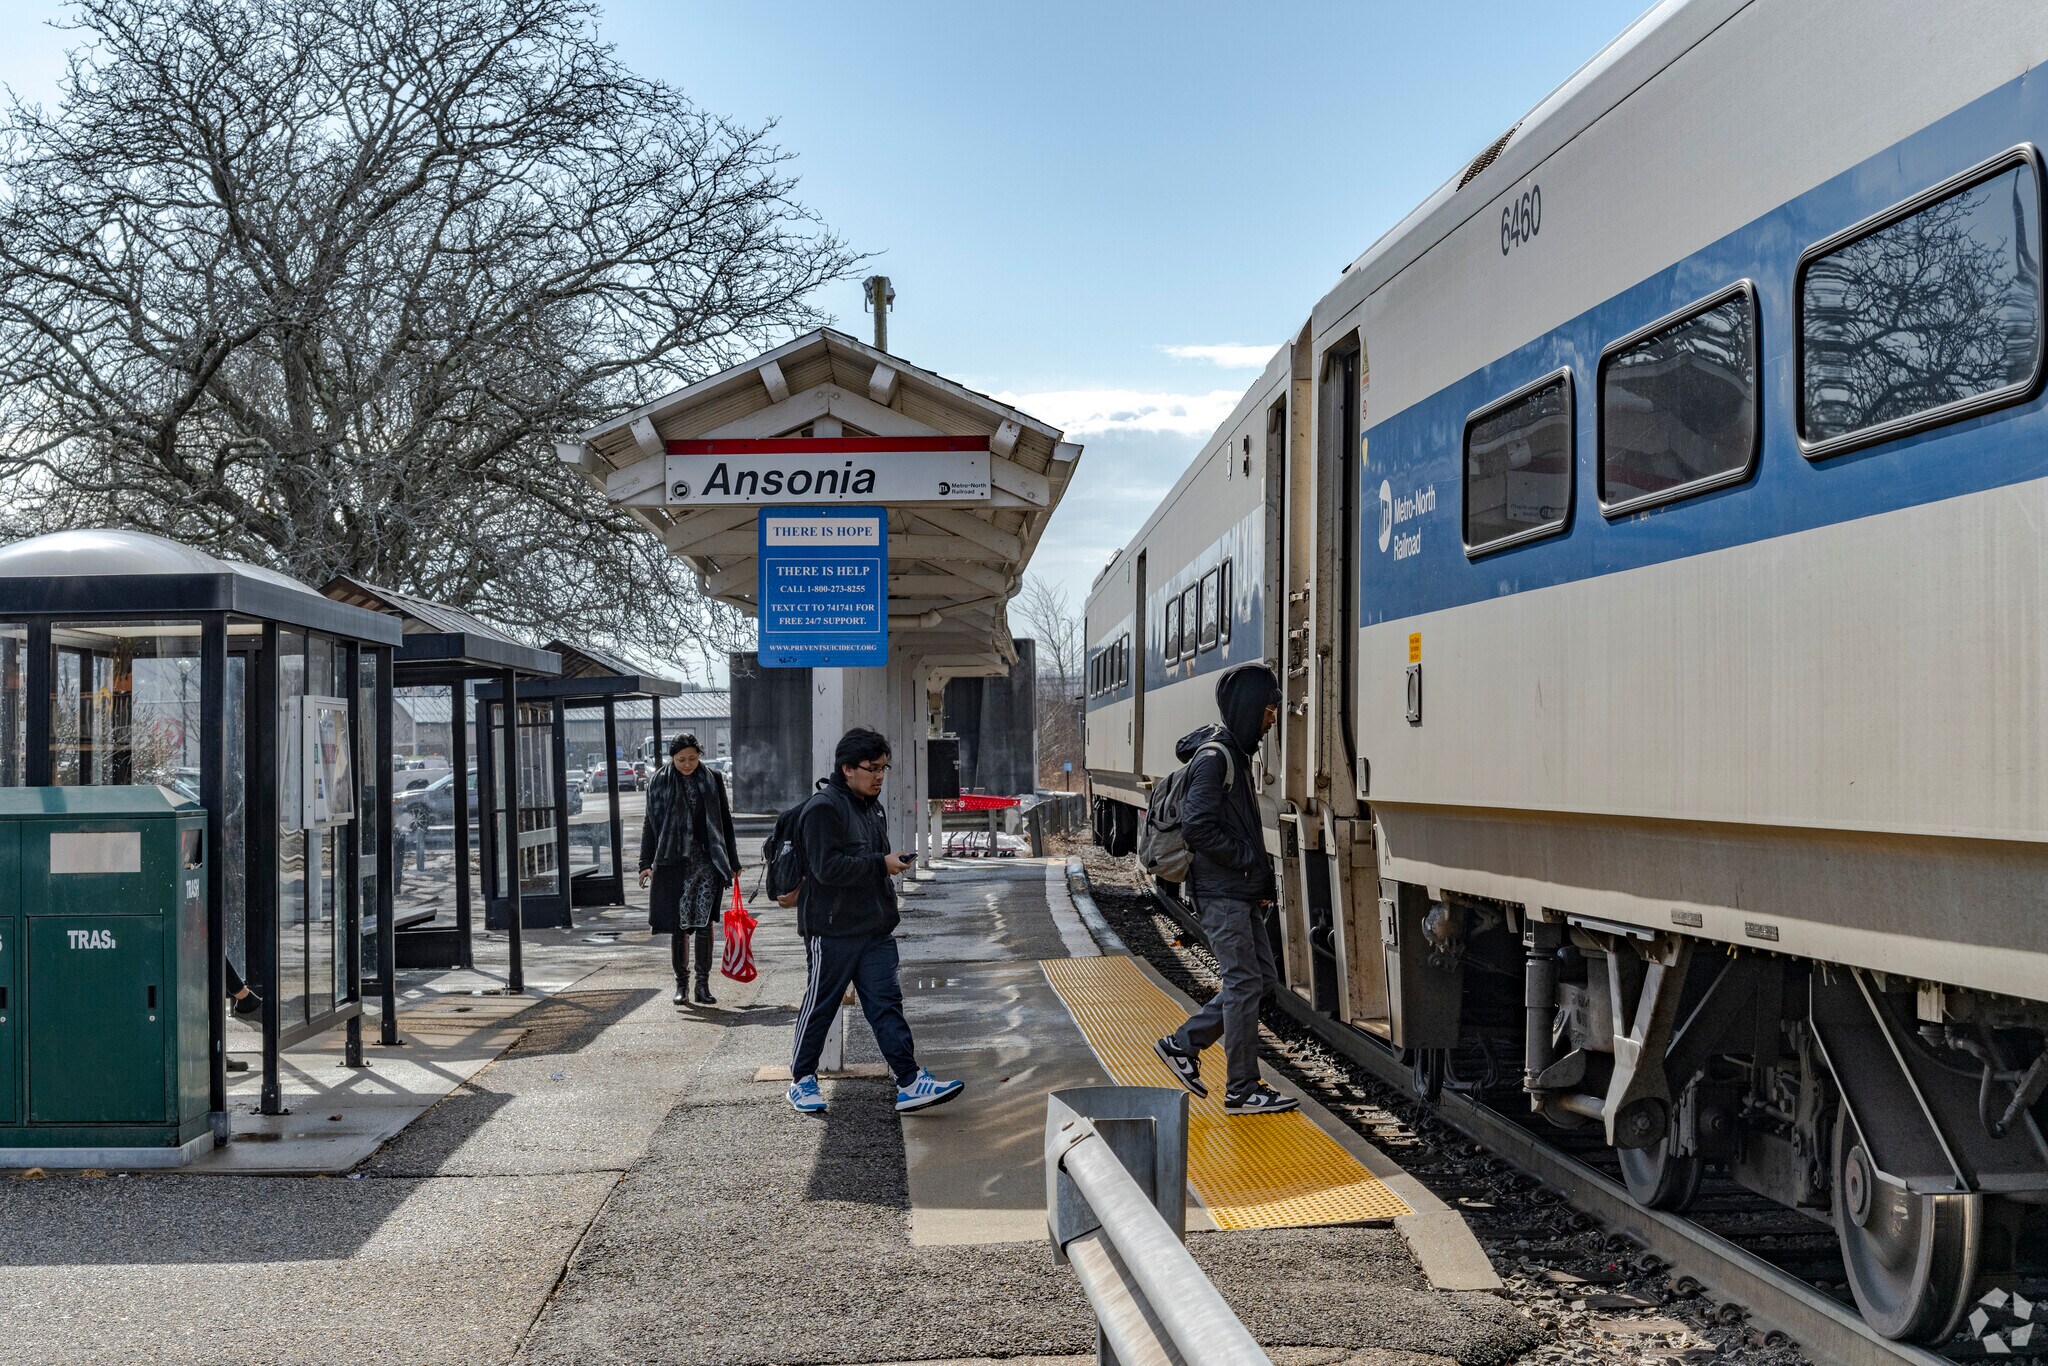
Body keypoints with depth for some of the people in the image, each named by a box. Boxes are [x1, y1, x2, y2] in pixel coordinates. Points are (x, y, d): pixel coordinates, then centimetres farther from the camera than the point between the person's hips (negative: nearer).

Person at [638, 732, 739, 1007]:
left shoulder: (712, 781, 7)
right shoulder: (660, 784, 3)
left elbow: (725, 823, 11)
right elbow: (651, 824, 6)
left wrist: (733, 862, 11)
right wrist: (646, 863, -1)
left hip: (708, 861, 1)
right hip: (674, 863, -1)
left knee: (704, 923, -5)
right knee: (679, 926, 2)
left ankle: (703, 984, 1)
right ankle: (681, 984, 13)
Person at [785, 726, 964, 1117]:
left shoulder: (873, 807, 14)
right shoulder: (823, 808, -14)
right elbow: (828, 867, -23)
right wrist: (881, 865, -20)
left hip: (875, 930, 7)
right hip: (832, 931, -7)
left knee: (887, 1003, 2)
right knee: (819, 1007, 6)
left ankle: (910, 1084, -1)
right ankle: (802, 1080, 21)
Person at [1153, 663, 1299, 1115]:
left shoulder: (1235, 753, 16)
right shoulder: (1214, 757, -15)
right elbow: (1198, 829, -22)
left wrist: (1262, 876, 11)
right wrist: (1253, 862, -15)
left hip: (1242, 893, 10)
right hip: (1222, 893, -10)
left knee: (1262, 979, 11)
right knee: (1244, 983, -5)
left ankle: (1181, 1044, 19)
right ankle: (1242, 1090, 3)